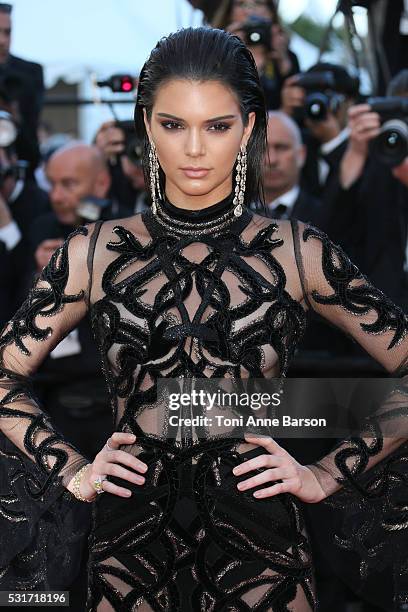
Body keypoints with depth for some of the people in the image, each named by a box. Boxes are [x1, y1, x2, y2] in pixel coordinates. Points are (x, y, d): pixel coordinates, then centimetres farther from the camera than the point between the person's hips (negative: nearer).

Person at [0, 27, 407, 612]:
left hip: (260, 535, -1)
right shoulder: (95, 251, 3)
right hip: (132, 534, 1)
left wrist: (327, 475, -2)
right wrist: (73, 472, 0)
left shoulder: (298, 252, 0)